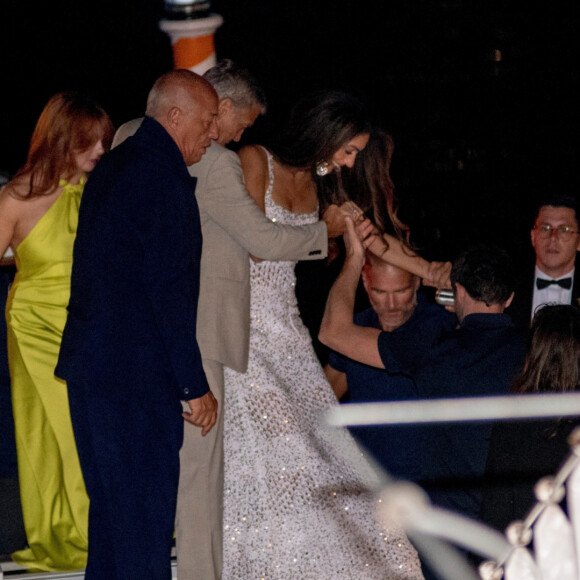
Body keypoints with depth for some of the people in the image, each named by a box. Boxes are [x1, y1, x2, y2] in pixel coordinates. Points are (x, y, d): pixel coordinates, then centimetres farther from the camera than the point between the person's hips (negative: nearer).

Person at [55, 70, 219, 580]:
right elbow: (170, 292, -18)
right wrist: (195, 384, -14)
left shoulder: (112, 168, 16)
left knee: (112, 505, 16)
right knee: (145, 517, -4)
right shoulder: (163, 176, -15)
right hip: (139, 375, -10)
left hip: (91, 365, 10)